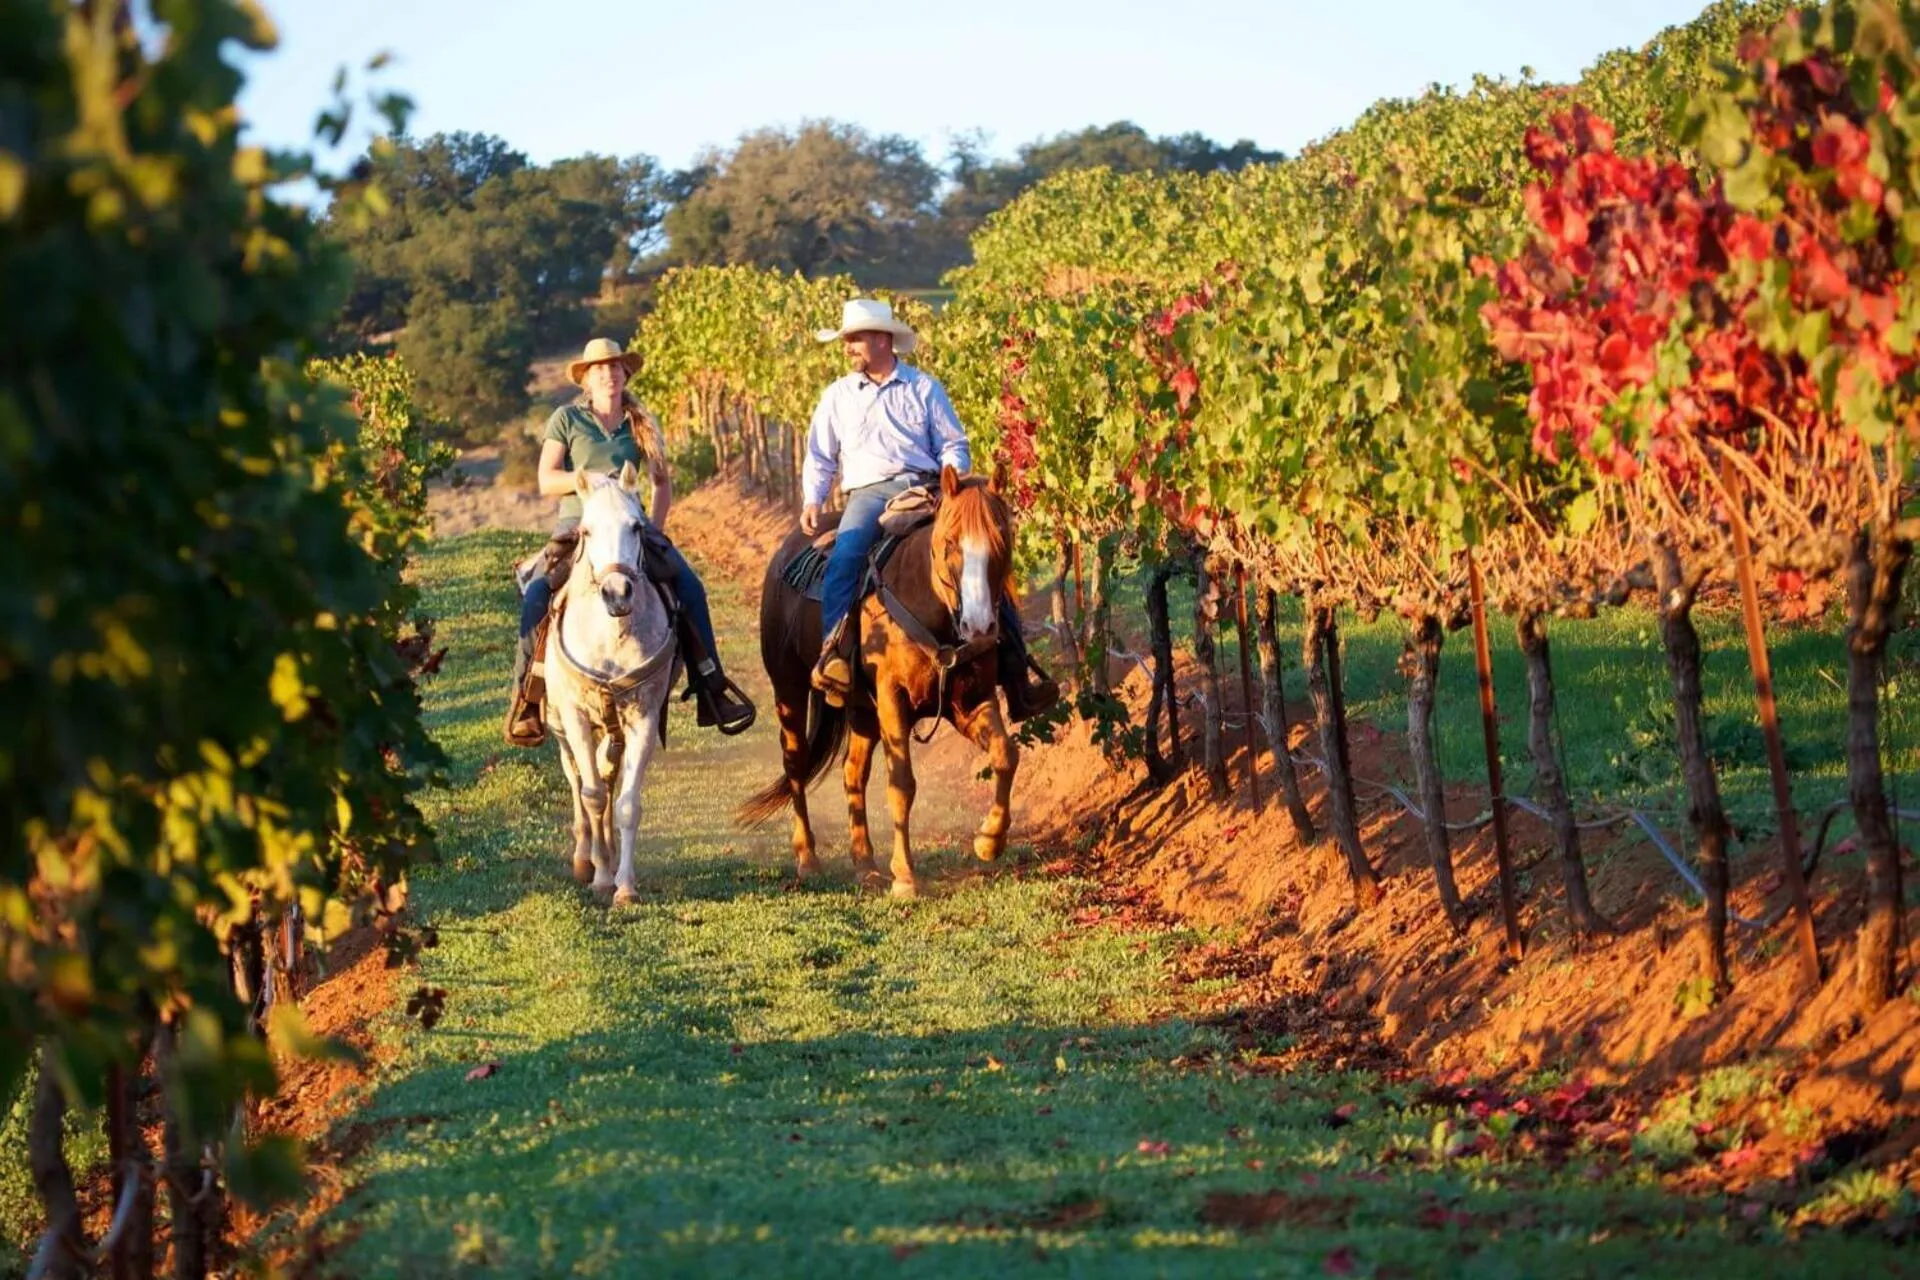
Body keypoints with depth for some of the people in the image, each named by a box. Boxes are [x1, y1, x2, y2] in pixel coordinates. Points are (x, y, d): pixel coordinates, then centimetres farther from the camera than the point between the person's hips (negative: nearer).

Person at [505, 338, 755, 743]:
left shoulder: (641, 424, 13)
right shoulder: (567, 419, 4)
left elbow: (662, 483, 16)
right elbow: (546, 481, -2)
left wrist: (655, 528, 0)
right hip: (577, 524, -3)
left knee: (689, 586, -15)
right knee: (536, 594, -28)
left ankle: (711, 689, -10)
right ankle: (525, 695, -18)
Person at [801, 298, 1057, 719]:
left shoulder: (924, 388, 14)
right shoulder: (837, 396, 18)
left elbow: (955, 447, 12)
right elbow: (820, 458, 20)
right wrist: (812, 501, 3)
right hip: (869, 494, 0)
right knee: (845, 554, -33)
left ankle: (1015, 673, -13)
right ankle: (832, 654, -43)